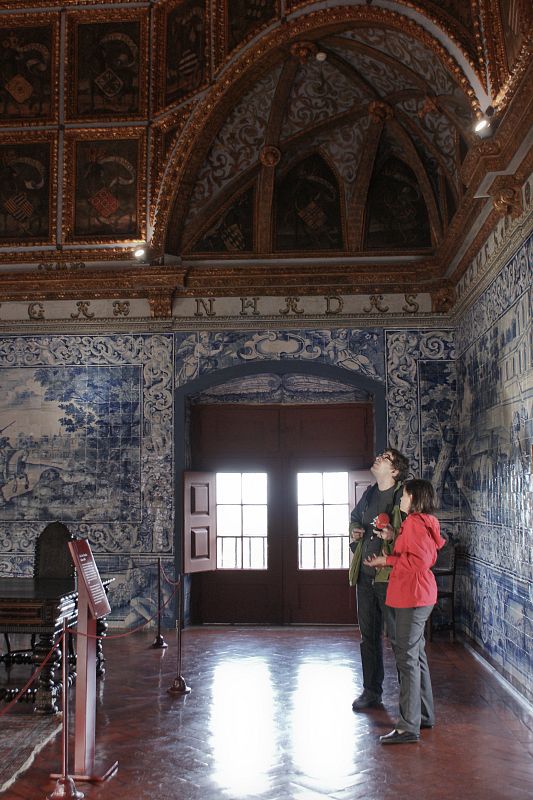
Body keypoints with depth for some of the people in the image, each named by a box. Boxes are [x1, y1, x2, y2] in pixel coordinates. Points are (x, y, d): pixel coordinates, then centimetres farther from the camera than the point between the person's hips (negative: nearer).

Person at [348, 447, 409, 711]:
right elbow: (354, 517, 27)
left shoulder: (404, 497, -12)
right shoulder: (369, 494, 10)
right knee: (368, 636, 15)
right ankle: (371, 691, 28)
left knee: (398, 637, 0)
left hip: (390, 576, -7)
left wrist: (394, 536, -27)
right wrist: (355, 530, 7)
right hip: (365, 575, 7)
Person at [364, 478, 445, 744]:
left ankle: (409, 726, -5)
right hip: (420, 596, 11)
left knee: (407, 657, -8)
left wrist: (387, 560, -12)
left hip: (413, 597, -11)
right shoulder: (425, 522, 15)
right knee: (416, 654, 17)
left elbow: (419, 561, -22)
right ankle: (425, 715, 28)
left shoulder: (414, 522, -15)